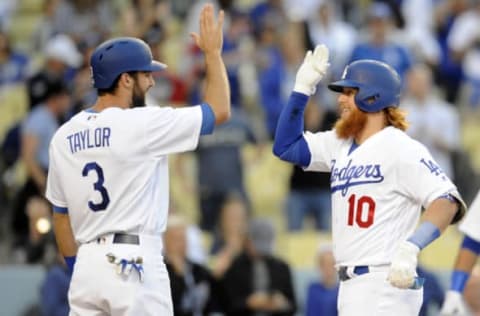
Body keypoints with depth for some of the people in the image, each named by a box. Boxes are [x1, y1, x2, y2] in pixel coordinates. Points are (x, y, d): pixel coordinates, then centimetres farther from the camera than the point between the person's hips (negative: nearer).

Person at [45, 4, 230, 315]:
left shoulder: (64, 137, 9)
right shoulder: (140, 124, -10)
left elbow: (61, 214, 15)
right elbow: (220, 111, -3)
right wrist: (213, 53, 9)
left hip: (88, 265, 6)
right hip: (134, 264, -6)